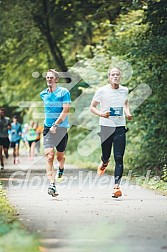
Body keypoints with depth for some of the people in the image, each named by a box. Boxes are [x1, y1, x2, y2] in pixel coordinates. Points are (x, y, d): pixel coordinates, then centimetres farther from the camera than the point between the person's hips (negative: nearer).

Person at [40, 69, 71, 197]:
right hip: (48, 128, 2)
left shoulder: (64, 92, -6)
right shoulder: (43, 94, 9)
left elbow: (66, 111, -12)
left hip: (61, 127, -2)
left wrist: (55, 125, -18)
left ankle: (61, 168, 46)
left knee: (60, 156, 9)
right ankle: (52, 184, -20)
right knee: (49, 156, -14)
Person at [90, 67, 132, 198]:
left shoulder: (124, 90, 6)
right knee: (106, 155, 8)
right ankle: (104, 163, 46)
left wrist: (128, 113, 7)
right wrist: (101, 114, -17)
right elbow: (92, 107, 2)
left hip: (120, 127, 1)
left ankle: (117, 186, -12)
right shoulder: (102, 91, -4)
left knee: (119, 158, -9)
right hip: (106, 127, -1)